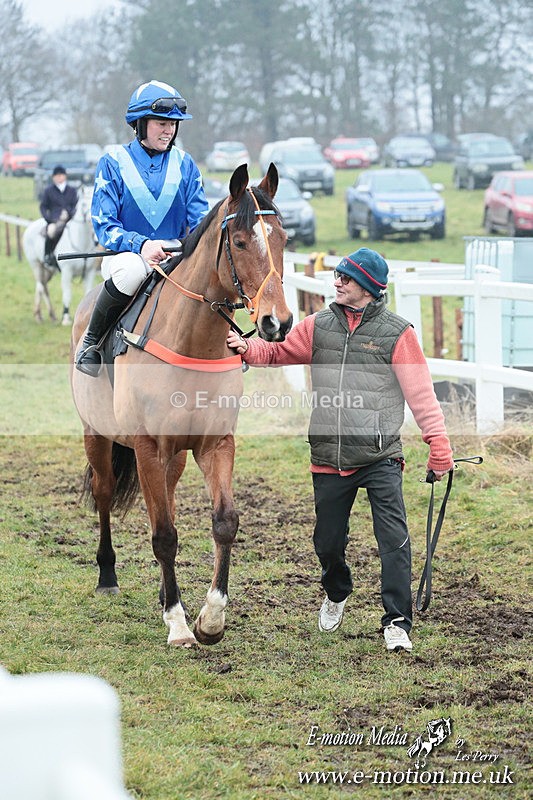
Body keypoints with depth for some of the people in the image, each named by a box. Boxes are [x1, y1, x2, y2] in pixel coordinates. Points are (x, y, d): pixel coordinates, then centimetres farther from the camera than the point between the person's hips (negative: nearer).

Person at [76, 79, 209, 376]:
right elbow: (104, 225, -8)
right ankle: (91, 341, -18)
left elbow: (200, 219, 5)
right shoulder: (114, 162, -1)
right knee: (133, 269, -39)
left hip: (174, 253, 3)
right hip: (125, 252, -3)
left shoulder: (185, 164, 8)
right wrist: (141, 245, -27)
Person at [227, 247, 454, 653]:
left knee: (394, 539, -12)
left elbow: (421, 393, -5)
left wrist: (439, 447, -8)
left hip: (381, 456, -4)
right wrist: (247, 348, -10)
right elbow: (279, 353, 11)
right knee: (327, 542, 15)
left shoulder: (397, 333, -4)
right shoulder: (320, 326, 7)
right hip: (330, 458, 4)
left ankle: (397, 623, -8)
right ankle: (336, 595, 44)